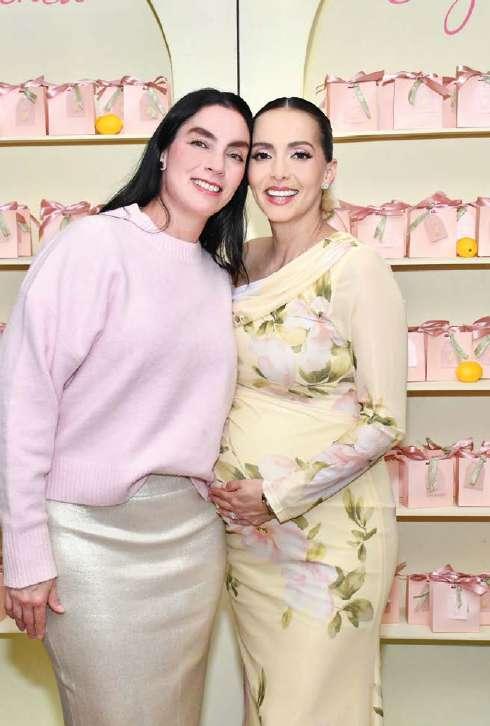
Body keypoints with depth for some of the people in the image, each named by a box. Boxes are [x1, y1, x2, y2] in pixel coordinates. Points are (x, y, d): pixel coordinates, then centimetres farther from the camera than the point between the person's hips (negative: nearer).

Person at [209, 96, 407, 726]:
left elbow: (384, 420, -15)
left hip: (326, 527, -6)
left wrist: (281, 493, -15)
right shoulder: (247, 261, 3)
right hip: (245, 525, 6)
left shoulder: (355, 268, -16)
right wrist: (233, 488, 4)